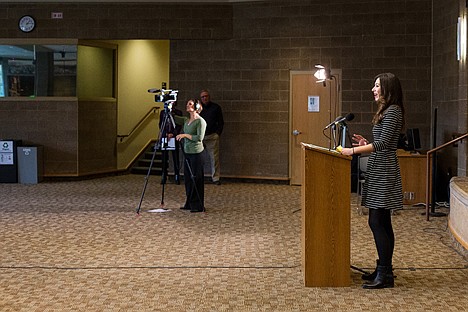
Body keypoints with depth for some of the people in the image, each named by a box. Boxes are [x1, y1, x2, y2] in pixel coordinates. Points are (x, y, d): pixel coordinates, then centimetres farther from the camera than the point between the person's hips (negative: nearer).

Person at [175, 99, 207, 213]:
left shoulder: (200, 121, -10)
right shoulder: (186, 120, 14)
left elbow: (199, 138, -18)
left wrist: (185, 135, -16)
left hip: (196, 153, -8)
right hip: (187, 152, 8)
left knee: (196, 179, -4)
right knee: (188, 179, 12)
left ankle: (198, 206, 2)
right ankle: (189, 204, 21)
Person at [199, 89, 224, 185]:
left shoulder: (216, 107, 7)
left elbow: (221, 122, 9)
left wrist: (218, 133, -1)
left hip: (212, 136, -2)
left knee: (214, 157, -4)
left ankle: (216, 178, 1)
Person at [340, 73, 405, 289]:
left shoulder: (393, 111, -12)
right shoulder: (386, 111, 19)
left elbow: (383, 143, -20)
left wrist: (353, 151, -21)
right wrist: (366, 144, 11)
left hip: (384, 173, -10)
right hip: (379, 172, 10)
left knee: (377, 222, -10)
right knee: (381, 223, 12)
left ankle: (385, 275, -5)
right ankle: (384, 269, 20)